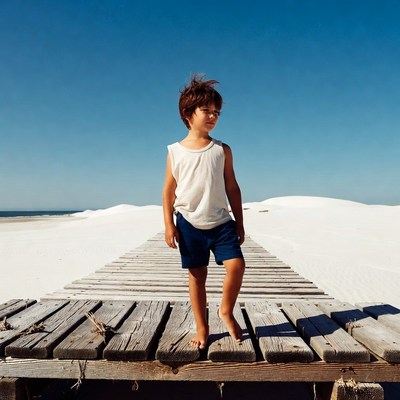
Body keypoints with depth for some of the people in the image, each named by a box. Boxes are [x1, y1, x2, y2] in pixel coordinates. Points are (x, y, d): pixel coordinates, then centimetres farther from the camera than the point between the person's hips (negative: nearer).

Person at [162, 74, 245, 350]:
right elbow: (169, 191, 2)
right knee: (197, 275, 8)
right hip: (189, 223, -1)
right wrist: (169, 224, -3)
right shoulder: (175, 152, -1)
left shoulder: (222, 150, 2)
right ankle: (202, 328, 23)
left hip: (221, 221, 1)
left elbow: (232, 187, 5)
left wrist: (239, 222, 4)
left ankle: (227, 311, 15)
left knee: (236, 265, -12)